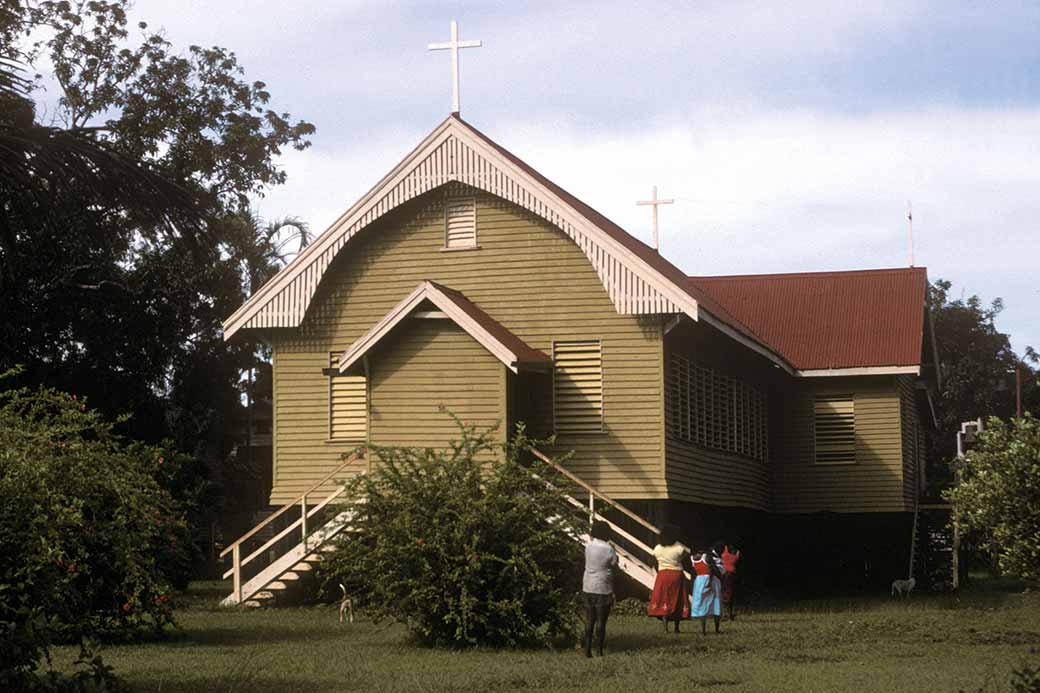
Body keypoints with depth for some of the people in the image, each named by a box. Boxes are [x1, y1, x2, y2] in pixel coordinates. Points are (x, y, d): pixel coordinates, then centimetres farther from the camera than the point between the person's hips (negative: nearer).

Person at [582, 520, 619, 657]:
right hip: (603, 589, -5)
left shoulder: (588, 546, -1)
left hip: (588, 588, 5)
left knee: (589, 620, 11)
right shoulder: (609, 549, -12)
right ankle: (599, 651, 3)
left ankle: (588, 649, 9)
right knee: (601, 621, 1)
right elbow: (615, 567, -6)